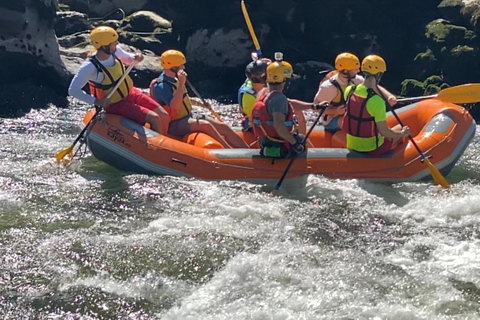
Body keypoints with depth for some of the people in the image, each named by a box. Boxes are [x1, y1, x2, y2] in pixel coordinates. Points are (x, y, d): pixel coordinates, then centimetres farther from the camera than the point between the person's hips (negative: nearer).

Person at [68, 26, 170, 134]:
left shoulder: (115, 51, -7)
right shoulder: (90, 67, -26)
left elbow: (128, 59, 15)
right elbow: (73, 90, -23)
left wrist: (136, 58, -9)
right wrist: (96, 101, -27)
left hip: (131, 93, 7)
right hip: (116, 104, -7)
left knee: (164, 116, -2)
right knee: (154, 119, -19)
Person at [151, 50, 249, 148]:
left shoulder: (174, 80, 10)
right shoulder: (161, 86, -19)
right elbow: (175, 106, -32)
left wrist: (198, 103, 18)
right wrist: (181, 84, -35)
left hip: (189, 118, 9)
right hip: (174, 126, -9)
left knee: (223, 127, -5)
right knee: (205, 125, -32)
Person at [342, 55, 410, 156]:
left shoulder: (349, 91, -9)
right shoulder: (377, 101, -28)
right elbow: (383, 131, -22)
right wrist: (403, 134, -5)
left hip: (351, 146, 6)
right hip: (372, 149, -6)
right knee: (399, 128, 23)